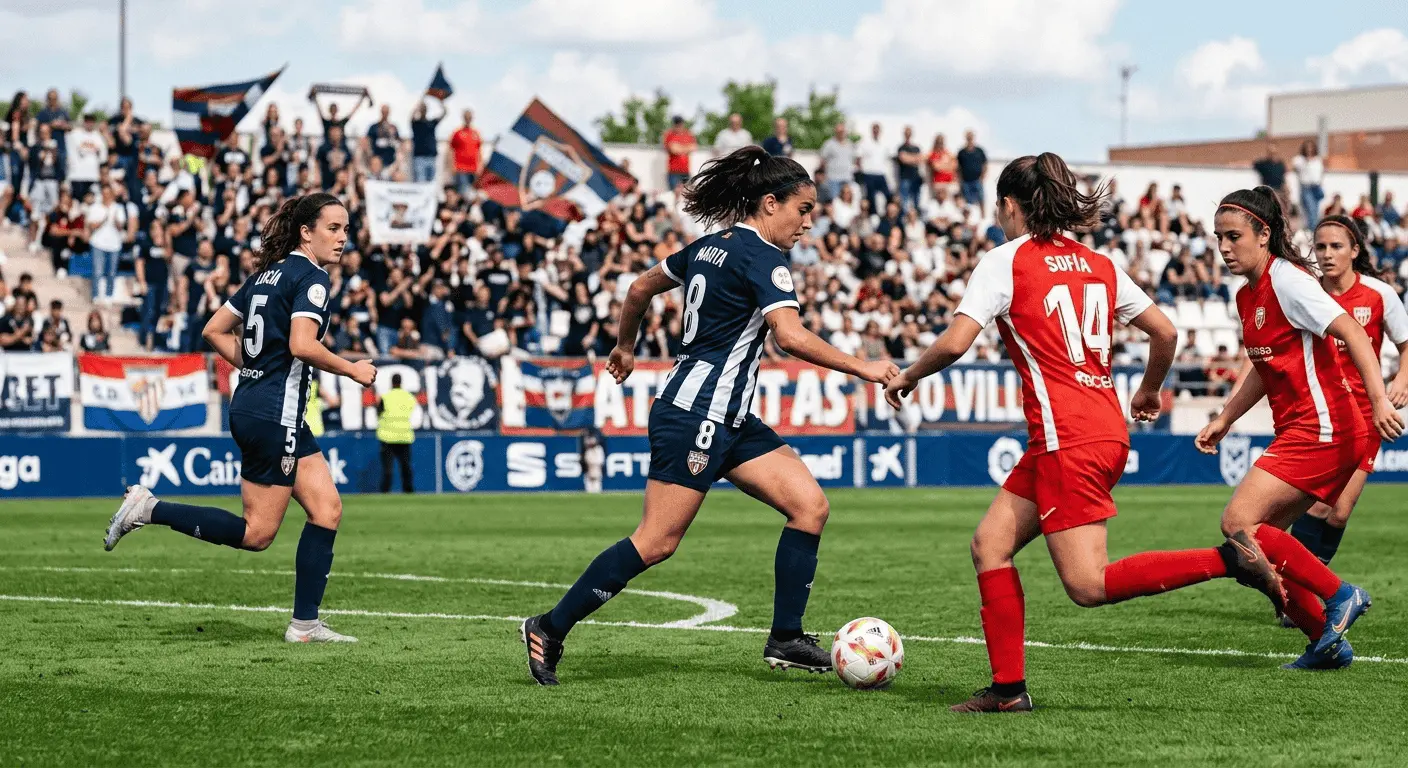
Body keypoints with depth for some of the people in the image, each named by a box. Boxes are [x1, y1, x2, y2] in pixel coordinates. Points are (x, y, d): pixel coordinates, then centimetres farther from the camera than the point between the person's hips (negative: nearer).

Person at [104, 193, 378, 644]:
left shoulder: (268, 273, 15)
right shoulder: (310, 276, -11)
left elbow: (215, 330, 17)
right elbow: (302, 345, -24)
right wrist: (352, 369, -11)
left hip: (250, 405, 10)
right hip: (274, 415, -10)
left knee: (327, 509, 7)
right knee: (256, 534, -3)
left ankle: (305, 624, 6)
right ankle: (148, 509, -2)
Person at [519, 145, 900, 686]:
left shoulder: (712, 246, 15)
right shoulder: (761, 257, -12)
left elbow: (641, 286, 24)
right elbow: (792, 337, -24)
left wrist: (625, 347, 38)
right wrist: (864, 369, -18)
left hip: (729, 419, 10)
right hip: (696, 413, -10)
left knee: (810, 505, 1)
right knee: (657, 542, -9)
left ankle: (785, 640, 3)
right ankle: (550, 630, 1)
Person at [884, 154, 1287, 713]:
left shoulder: (1005, 261, -4)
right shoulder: (1099, 265, 15)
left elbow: (955, 343, -13)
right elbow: (1165, 332, 16)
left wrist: (907, 378, 6)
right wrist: (1148, 393, 34)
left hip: (1067, 440, -8)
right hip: (1106, 431, 8)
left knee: (1089, 586, -8)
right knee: (990, 542, 11)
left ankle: (1225, 560, -16)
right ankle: (1008, 688, 8)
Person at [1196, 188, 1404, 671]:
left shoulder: (1285, 280, -13)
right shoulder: (1248, 296, 13)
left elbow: (1352, 334, -21)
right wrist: (1223, 420, 23)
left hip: (1321, 428, -9)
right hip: (1298, 431, 9)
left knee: (1239, 523, -16)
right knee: (1261, 544, 7)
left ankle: (1340, 595, -8)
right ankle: (1327, 644, 14)